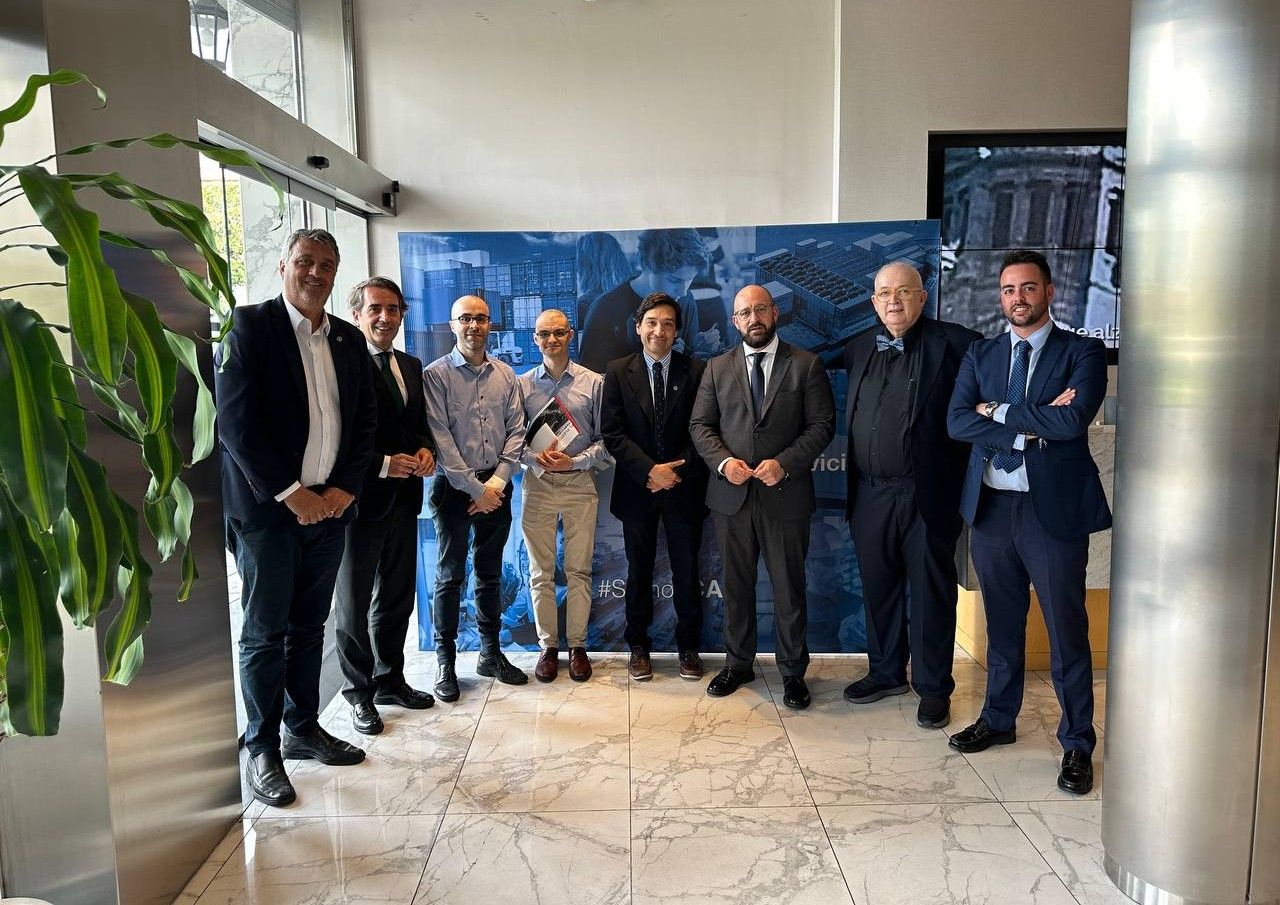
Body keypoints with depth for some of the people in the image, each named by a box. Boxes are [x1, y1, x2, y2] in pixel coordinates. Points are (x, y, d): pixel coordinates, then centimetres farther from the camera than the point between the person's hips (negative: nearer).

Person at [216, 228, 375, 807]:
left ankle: (302, 728, 29)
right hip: (268, 506, -5)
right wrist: (292, 493, -14)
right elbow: (235, 420, -13)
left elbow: (363, 422, 11)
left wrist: (344, 488, -3)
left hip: (328, 505, 5)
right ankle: (261, 750, 18)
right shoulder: (251, 326, -5)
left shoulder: (348, 340, 11)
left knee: (309, 626, 14)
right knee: (265, 632, 4)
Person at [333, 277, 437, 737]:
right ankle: (359, 692, 24)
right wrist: (384, 465, -22)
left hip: (404, 499, 7)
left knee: (397, 597, 18)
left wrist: (425, 450, 0)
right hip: (361, 500, -7)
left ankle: (390, 679, 34)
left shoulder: (411, 366, 11)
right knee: (354, 603, 9)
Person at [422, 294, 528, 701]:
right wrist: (475, 489, -13)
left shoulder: (505, 374, 8)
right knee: (450, 577, 3)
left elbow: (516, 430, 5)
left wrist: (497, 481, -8)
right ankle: (445, 663, 15)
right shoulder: (436, 374, -5)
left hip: (495, 487, 4)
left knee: (491, 575, 13)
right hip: (455, 487, -4)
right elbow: (440, 438, -12)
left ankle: (491, 653, 25)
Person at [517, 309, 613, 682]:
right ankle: (548, 647, 19)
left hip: (580, 484, -1)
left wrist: (574, 461, -13)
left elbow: (605, 440, 2)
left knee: (579, 571, 5)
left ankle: (578, 646, 18)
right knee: (541, 573, 7)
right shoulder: (523, 384, 5)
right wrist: (536, 458, -14)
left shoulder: (594, 383, 2)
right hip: (537, 485, 1)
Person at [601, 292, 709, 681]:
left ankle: (689, 647, 24)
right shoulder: (618, 371, 1)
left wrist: (677, 471, -13)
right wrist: (649, 470, -14)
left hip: (684, 487, 0)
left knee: (686, 570, 8)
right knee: (639, 571, 11)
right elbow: (612, 431, -5)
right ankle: (639, 647, 25)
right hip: (637, 487, 0)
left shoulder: (696, 371, 0)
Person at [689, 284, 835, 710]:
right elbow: (700, 426, 5)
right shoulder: (717, 367, 8)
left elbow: (822, 424, -4)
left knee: (789, 589, 8)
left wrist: (784, 463, -17)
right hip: (731, 495, 2)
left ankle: (793, 671, 24)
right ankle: (738, 663, 30)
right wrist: (724, 461, -13)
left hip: (785, 495, -2)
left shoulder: (806, 365, 1)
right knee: (736, 586, 13)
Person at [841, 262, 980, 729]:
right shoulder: (859, 348, 10)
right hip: (870, 494, 5)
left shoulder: (952, 343, -5)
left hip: (927, 494, -4)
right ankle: (886, 671, 34)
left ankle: (933, 687, 23)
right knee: (878, 587, 16)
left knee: (931, 592, 7)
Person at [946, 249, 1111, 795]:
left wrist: (998, 411, -12)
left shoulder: (1082, 352, -2)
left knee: (1067, 633, 5)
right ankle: (998, 720, 33)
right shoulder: (980, 356, 8)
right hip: (990, 506, 4)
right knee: (1002, 626, 17)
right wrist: (1031, 427, -15)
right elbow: (957, 422, -5)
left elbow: (1073, 420, -19)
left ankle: (1077, 744, 21)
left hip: (1054, 508, -3)